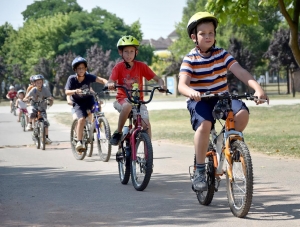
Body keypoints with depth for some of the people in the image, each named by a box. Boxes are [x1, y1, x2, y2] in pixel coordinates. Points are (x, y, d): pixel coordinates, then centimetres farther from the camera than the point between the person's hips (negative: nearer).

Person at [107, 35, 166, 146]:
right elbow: (110, 82, -15)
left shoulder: (141, 66, -2)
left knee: (146, 124, -18)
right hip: (122, 99, -2)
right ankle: (118, 132, -19)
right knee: (128, 105, -38)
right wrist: (111, 84, -40)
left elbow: (157, 79, -3)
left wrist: (162, 85, -25)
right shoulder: (119, 67, -4)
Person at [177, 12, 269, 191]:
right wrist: (192, 92, -44)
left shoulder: (222, 54, 0)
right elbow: (182, 85, -19)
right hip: (199, 101, -3)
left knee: (242, 112, -27)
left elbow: (241, 72, -12)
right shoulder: (190, 59, -6)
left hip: (222, 98, 3)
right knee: (205, 124, -34)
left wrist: (257, 88, -29)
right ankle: (200, 171, -20)